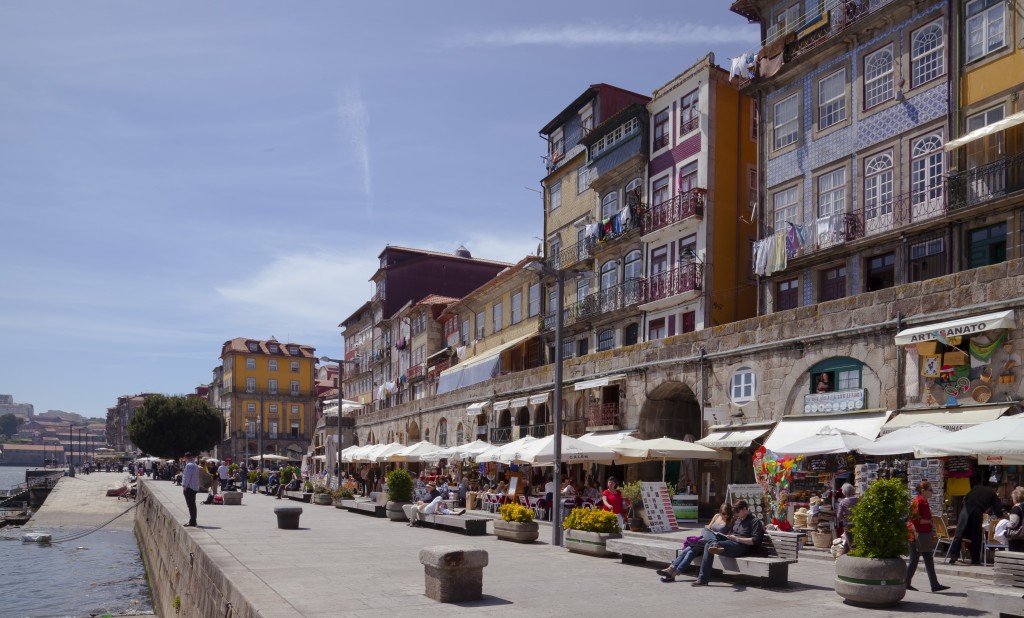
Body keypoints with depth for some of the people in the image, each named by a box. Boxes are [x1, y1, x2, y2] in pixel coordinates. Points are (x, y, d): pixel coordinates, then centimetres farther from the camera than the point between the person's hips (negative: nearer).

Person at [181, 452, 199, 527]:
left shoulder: (189, 465, -15)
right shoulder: (195, 465, 15)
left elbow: (188, 477, -18)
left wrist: (184, 486, -14)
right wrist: (183, 475, 26)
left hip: (189, 488, -9)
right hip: (195, 488, 9)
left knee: (190, 505, -7)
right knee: (193, 505, 15)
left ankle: (192, 522, -7)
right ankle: (193, 521, 21)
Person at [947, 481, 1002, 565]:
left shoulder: (976, 488, 25)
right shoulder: (993, 494, 17)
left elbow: (964, 499, 22)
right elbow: (998, 511, 16)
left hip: (965, 510, 2)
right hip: (977, 512, -2)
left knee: (958, 534, 0)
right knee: (976, 537, 11)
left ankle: (951, 556, -9)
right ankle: (975, 560, 14)